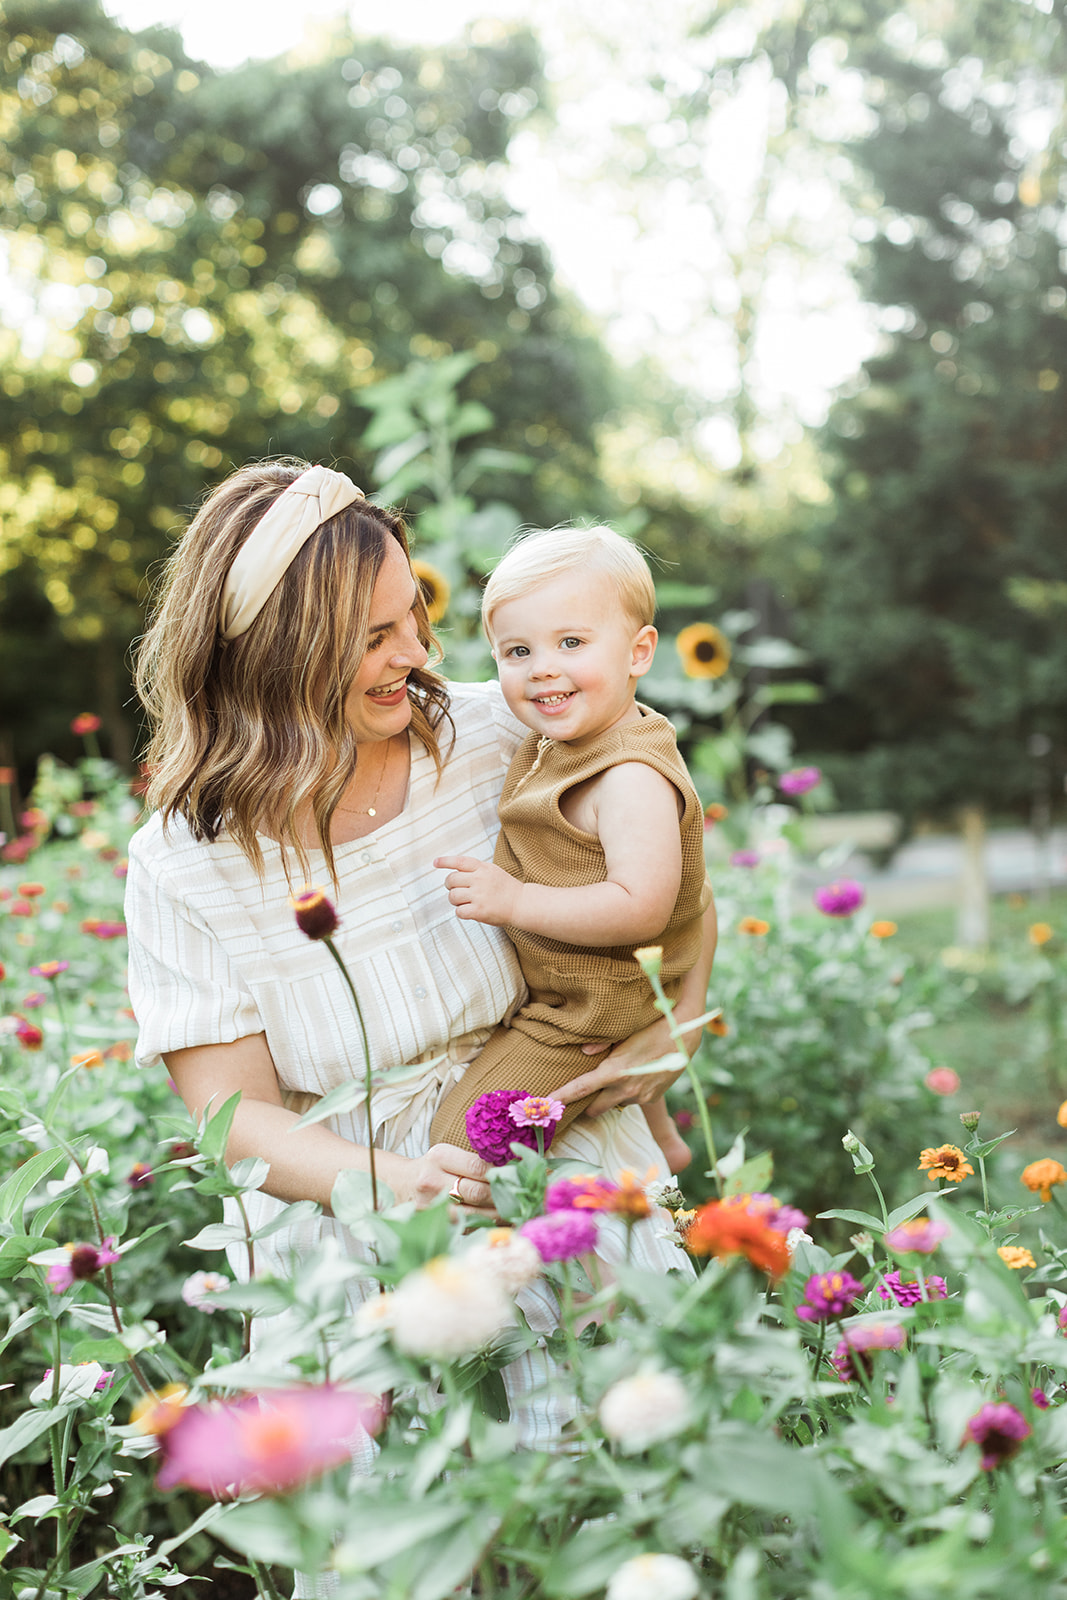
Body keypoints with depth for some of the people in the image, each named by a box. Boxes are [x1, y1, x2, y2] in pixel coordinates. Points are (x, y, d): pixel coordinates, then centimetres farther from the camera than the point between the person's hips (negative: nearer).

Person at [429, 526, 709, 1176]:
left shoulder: (632, 779, -30)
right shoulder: (562, 744, 1)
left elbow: (642, 908, -38)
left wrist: (517, 901, -37)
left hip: (594, 1012, -10)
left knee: (464, 1140, -11)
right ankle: (661, 1141, 57)